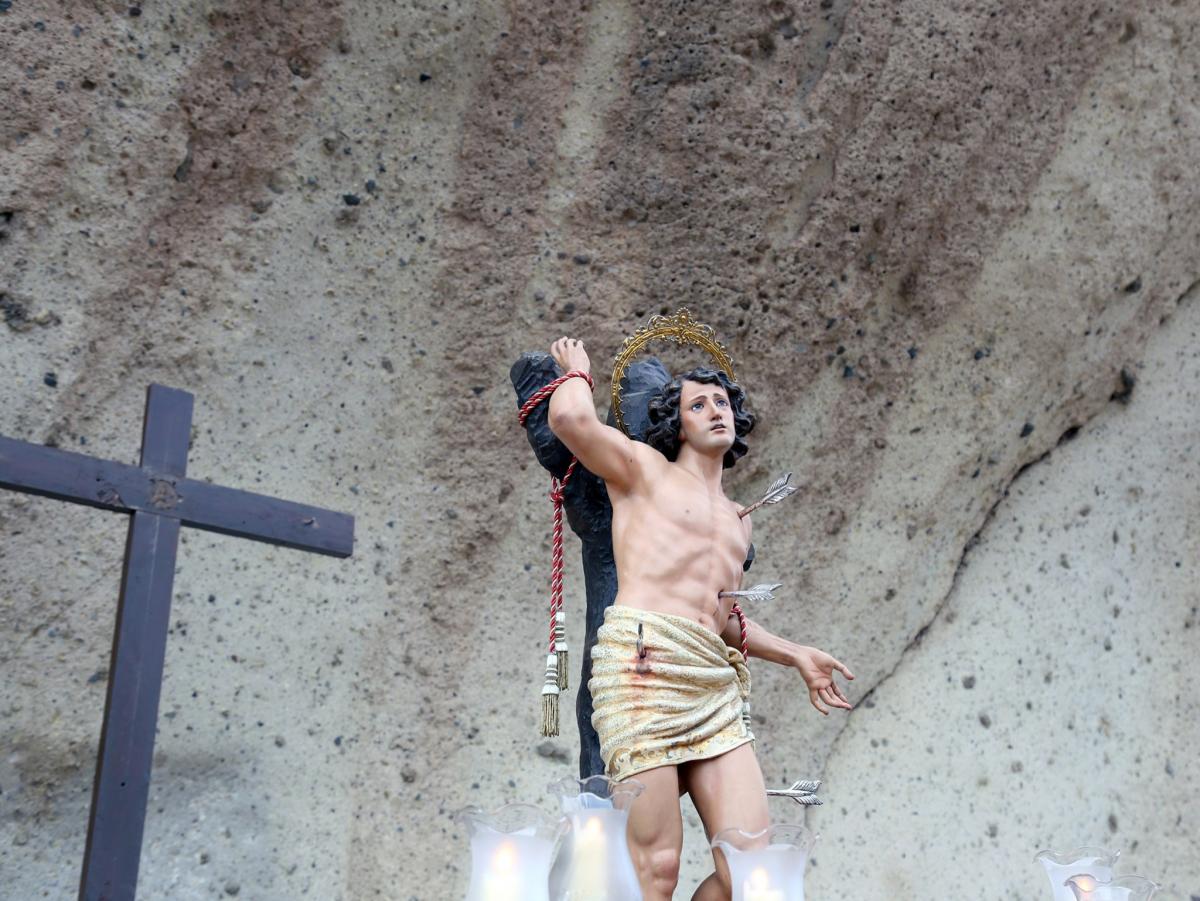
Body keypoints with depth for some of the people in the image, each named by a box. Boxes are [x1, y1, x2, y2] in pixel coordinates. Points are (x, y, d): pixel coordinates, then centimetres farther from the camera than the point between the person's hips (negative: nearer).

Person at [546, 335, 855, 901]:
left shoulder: (738, 520, 31)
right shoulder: (644, 468, 12)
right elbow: (570, 419, -7)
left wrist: (795, 656, 27)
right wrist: (577, 369, 14)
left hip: (716, 684, 7)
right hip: (642, 661, -6)